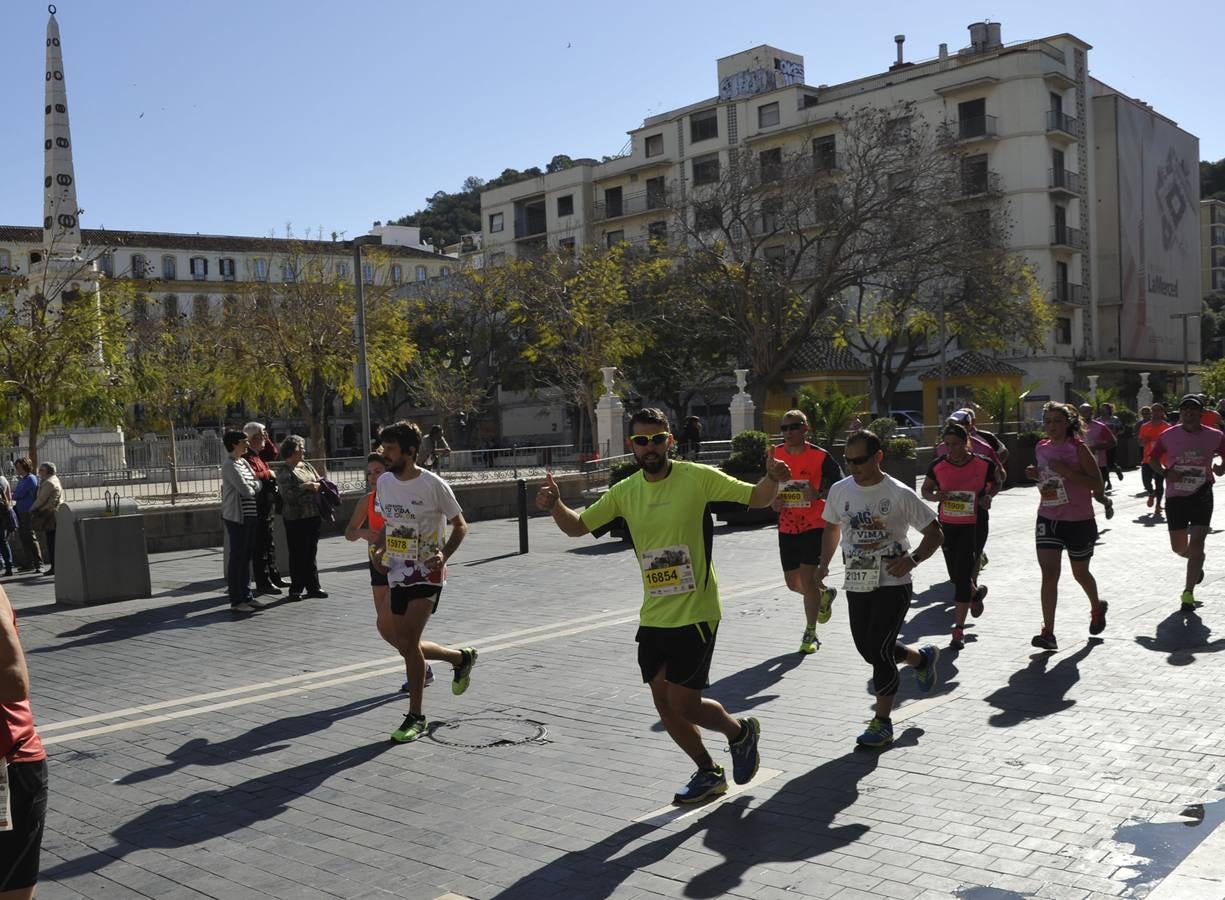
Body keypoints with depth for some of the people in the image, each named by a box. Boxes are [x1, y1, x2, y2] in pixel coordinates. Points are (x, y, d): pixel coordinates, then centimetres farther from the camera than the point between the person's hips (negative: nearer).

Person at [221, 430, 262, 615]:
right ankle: (236, 601, -1)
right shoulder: (229, 465, -12)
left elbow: (257, 485, 13)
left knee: (247, 557, 13)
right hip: (237, 517, -9)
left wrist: (252, 486, -8)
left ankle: (246, 595, 21)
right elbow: (246, 490, -18)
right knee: (237, 557, -5)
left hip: (251, 515, 9)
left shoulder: (244, 462, 15)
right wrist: (255, 487, 2)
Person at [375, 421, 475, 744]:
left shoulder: (433, 485, -14)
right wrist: (379, 548, 1)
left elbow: (460, 525, -5)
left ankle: (416, 718, 0)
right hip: (397, 574, 7)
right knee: (405, 645, 10)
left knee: (408, 642, -15)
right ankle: (462, 658, 37)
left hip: (427, 575, -7)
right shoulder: (384, 482, 4)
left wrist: (444, 554, -21)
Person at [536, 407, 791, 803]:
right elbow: (577, 526, 7)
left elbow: (755, 497, -6)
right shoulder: (625, 491, 3)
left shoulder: (697, 477, -10)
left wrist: (772, 478, -28)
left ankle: (740, 732, 25)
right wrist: (555, 505, -13)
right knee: (665, 707, 11)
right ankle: (709, 774, 33)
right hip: (653, 618, 6)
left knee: (683, 705, -6)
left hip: (695, 615, -6)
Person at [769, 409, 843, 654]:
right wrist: (773, 501, -2)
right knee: (792, 582, 11)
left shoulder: (820, 457, -11)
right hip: (787, 528, 5)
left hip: (814, 526, -5)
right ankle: (824, 596, 43)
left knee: (808, 579, -11)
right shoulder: (776, 455, 3)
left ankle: (810, 634, 3)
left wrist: (819, 494, -23)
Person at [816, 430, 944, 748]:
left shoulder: (899, 494, -11)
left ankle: (882, 722, 4)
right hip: (857, 584, 6)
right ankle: (921, 658, 41)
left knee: (879, 650, -11)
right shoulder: (840, 490, 2)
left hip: (893, 584, -5)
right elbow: (832, 527, 19)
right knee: (867, 649, 12)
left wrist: (912, 559, -22)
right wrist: (824, 564, 4)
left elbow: (935, 534, -5)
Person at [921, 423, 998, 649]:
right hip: (947, 526, 3)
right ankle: (976, 592, 48)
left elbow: (996, 483, 11)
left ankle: (958, 629, -2)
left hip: (974, 526, -3)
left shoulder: (983, 465, -8)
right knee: (956, 576, 12)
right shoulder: (937, 466, -5)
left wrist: (988, 495, -10)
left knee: (963, 575, -11)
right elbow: (925, 490, 9)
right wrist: (935, 496, -13)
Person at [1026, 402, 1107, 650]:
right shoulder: (1041, 448, 6)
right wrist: (1037, 476, 0)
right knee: (1049, 573, -10)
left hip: (1079, 520, -3)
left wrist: (1067, 471, -24)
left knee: (1080, 573, 15)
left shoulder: (1078, 448, -10)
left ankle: (1097, 608, 47)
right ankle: (1048, 633, -12)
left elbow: (1097, 485, -13)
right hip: (1048, 518, 3)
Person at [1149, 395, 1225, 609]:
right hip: (1175, 496, 1)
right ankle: (1196, 565, 45)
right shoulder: (1168, 436, -5)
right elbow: (1153, 459, 7)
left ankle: (1188, 592, 0)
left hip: (1202, 495, -1)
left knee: (1196, 544, -10)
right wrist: (1165, 472, -12)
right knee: (1179, 547, 9)